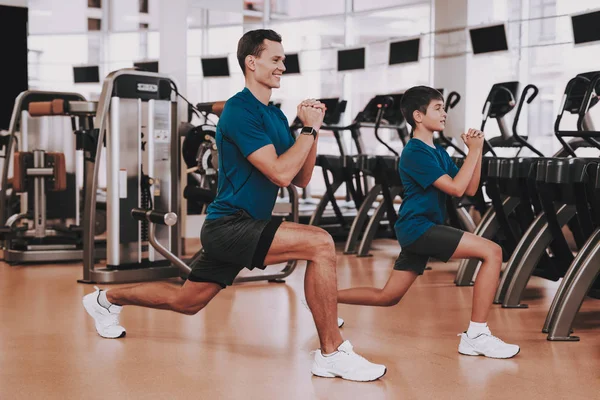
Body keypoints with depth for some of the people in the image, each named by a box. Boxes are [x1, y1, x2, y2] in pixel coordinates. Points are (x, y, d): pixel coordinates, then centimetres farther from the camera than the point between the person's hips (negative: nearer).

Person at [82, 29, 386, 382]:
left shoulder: (275, 115, 13)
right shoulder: (240, 111, -15)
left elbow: (301, 179, 10)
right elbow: (280, 173, -24)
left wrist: (313, 131, -1)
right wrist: (309, 129, -14)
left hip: (237, 229, 10)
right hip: (230, 225, -10)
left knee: (186, 301, 22)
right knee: (320, 243, -25)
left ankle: (107, 299, 42)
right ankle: (332, 354, -18)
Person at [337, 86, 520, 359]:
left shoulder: (439, 153, 16)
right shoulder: (415, 153, -13)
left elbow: (470, 189, 12)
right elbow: (455, 188, -20)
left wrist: (477, 150, 3)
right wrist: (473, 150, -12)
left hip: (417, 229, 10)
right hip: (418, 227, -10)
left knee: (387, 297, 16)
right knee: (492, 252, -19)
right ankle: (476, 336, -18)